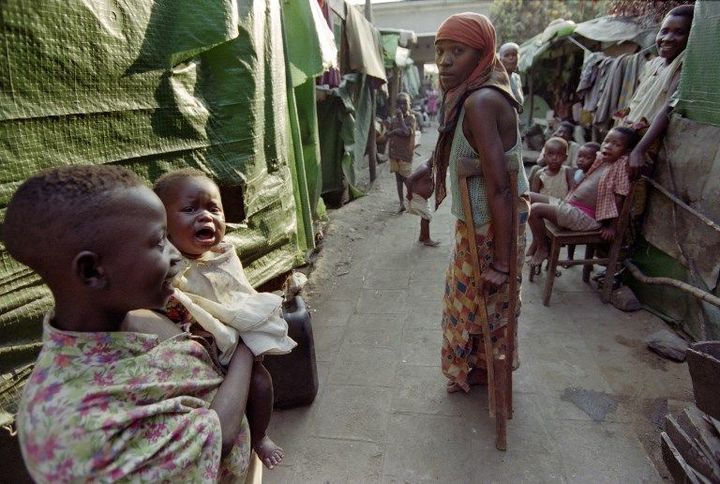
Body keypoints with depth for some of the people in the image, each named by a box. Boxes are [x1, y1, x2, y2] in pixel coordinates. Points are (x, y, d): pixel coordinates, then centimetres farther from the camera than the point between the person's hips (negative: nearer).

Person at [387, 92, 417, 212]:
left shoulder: (411, 118, -5)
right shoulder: (394, 118, 10)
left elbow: (406, 132, -21)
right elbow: (387, 134, 7)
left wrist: (400, 116, -16)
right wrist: (394, 132, -13)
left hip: (406, 154, -5)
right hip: (394, 153, 5)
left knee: (406, 178, -2)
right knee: (398, 177, 8)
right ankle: (402, 203, 14)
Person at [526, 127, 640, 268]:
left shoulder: (621, 166, -8)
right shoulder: (601, 160, 15)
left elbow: (619, 199, -10)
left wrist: (612, 227, -10)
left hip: (584, 216, -9)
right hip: (569, 205, 9)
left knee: (535, 209, -23)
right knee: (529, 197, 3)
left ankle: (542, 247, -1)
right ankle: (537, 239, 11)